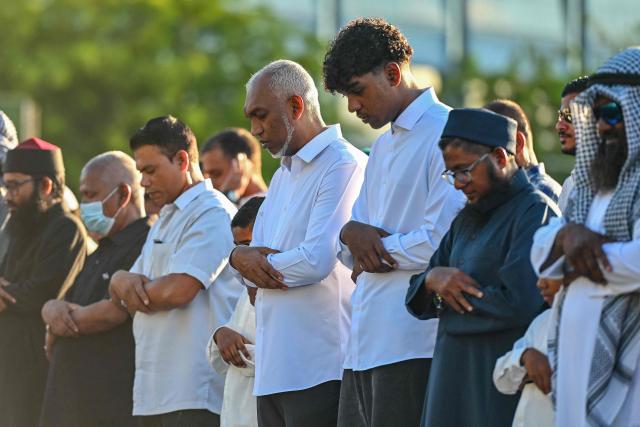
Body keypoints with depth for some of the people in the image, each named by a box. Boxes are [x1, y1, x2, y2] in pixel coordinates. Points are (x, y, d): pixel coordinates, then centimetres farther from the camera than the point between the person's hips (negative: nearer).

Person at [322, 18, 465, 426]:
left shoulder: (446, 134, -8)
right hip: (366, 344, 9)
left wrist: (377, 248, -3)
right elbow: (350, 254, 21)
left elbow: (442, 242, -17)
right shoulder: (382, 147, 24)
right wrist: (353, 235, -3)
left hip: (413, 343, -9)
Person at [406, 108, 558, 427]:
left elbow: (519, 304, -22)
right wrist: (432, 279, -7)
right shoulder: (468, 218, 18)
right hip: (453, 379, 8)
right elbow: (416, 301, 17)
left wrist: (454, 294, -7)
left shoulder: (535, 212, -9)